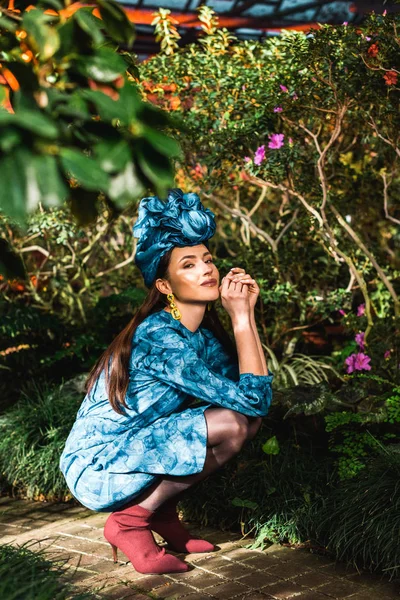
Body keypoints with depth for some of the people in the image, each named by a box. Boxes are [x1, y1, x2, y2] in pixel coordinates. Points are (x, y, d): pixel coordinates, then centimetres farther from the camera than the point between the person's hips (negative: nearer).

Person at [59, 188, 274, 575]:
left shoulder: (201, 331, 3)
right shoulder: (159, 338, -24)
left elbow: (248, 383, 0)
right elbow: (254, 399, -27)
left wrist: (246, 314, -6)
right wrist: (241, 317, -22)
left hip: (134, 451, 9)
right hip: (96, 467, -8)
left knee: (247, 418, -2)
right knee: (232, 424, -23)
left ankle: (162, 512, 5)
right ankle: (130, 520, -9)